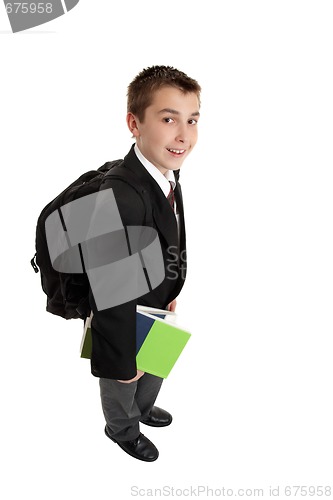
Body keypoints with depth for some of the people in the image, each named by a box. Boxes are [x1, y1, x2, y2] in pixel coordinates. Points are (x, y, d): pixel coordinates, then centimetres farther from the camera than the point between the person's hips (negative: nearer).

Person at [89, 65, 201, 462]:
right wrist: (123, 359, -22)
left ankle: (143, 408, 63)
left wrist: (170, 295, 12)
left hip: (156, 315, 8)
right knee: (121, 386, 24)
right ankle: (123, 430, 54)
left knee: (153, 376, 34)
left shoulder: (167, 176, -9)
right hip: (124, 325, -8)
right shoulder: (119, 199, -39)